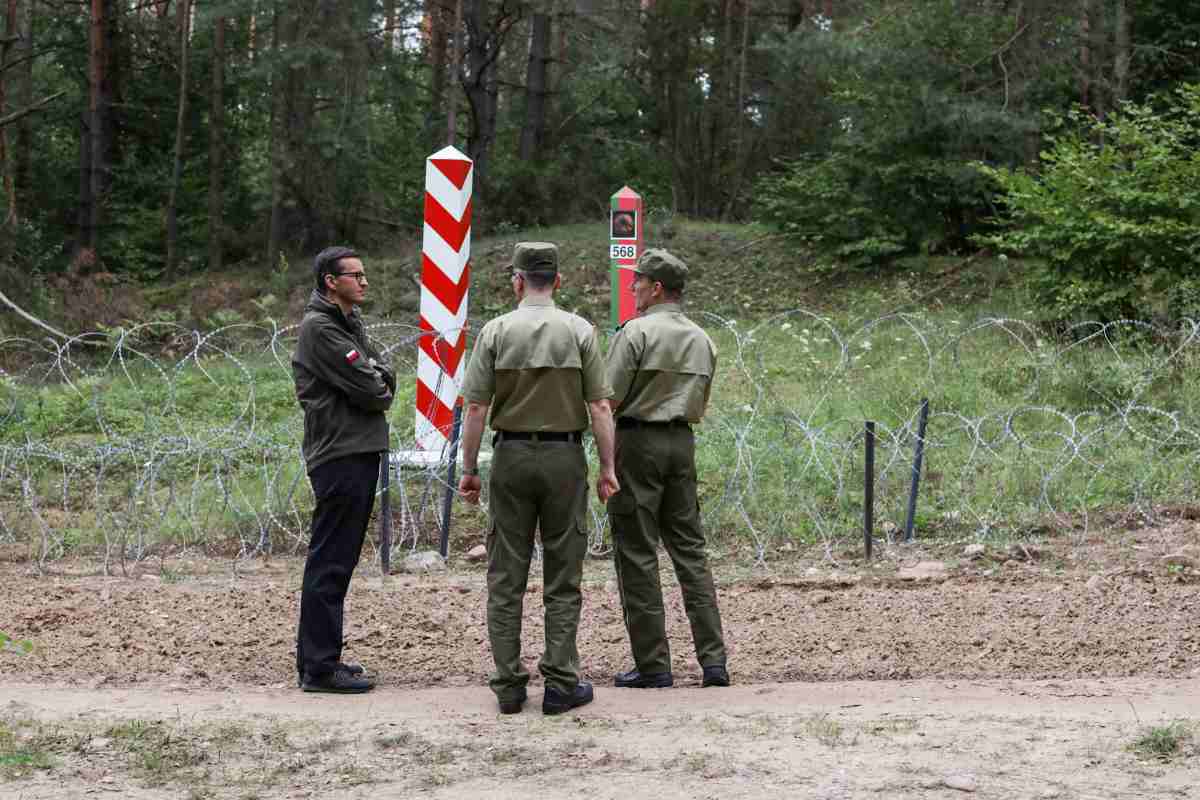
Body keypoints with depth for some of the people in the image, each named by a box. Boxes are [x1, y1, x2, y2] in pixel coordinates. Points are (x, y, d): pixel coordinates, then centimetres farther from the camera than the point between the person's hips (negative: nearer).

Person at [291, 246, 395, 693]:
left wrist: (377, 384, -7)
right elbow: (369, 391, -17)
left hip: (360, 452, 10)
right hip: (340, 456, -10)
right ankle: (320, 668, -5)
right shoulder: (320, 328, -13)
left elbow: (382, 378, 13)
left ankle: (316, 657, 21)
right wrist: (381, 391, 3)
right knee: (330, 562, -8)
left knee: (337, 559, 14)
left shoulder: (350, 322, 19)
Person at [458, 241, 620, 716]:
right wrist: (607, 468, 1)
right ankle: (560, 685, 6)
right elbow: (599, 407, -5)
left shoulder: (496, 331, -3)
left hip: (511, 456, 0)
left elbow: (476, 408, -4)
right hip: (564, 456, 0)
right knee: (563, 577, 6)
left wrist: (469, 469, 3)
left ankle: (509, 684, 9)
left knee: (506, 577, 7)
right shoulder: (580, 331, -3)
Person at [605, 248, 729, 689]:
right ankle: (713, 659, 5)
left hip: (637, 441, -6)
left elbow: (610, 399, -13)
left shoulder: (636, 331, -11)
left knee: (637, 554, -1)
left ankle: (652, 664, 0)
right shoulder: (702, 340, 12)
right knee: (690, 549, 10)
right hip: (682, 442, 6)